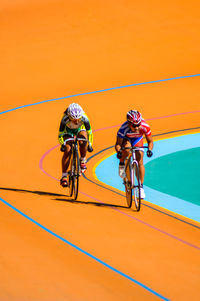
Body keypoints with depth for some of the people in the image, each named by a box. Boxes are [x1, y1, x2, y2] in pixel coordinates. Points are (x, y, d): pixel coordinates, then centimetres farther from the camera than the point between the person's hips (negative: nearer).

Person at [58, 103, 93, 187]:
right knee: (67, 150, -19)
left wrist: (90, 144, -29)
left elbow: (89, 132, -21)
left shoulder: (84, 118, -37)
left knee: (83, 141, -31)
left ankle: (83, 160, -4)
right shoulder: (65, 119, -38)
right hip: (68, 130, -1)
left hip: (80, 129, 1)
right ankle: (64, 176, -13)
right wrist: (62, 144, -40)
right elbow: (60, 134, -26)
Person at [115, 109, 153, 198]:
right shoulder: (124, 128, -38)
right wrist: (118, 151, -50)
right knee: (127, 149, -38)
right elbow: (118, 144, -29)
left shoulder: (145, 127, -34)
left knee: (140, 162, -11)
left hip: (137, 140, 2)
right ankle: (122, 164, -7)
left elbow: (150, 141, -21)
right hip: (126, 139, -2)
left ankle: (141, 187, 0)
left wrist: (149, 149, -41)